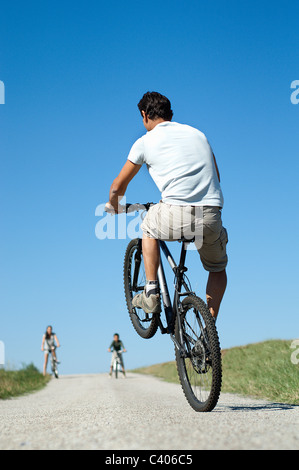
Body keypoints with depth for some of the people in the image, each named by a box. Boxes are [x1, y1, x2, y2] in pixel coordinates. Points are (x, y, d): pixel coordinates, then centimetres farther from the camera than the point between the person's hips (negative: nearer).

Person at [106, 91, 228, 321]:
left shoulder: (145, 142, 11)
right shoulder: (197, 133, 21)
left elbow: (118, 186, 21)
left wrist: (113, 206, 42)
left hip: (176, 218, -3)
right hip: (211, 217, 3)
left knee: (149, 225, 32)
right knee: (218, 269, 29)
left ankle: (151, 293, 25)